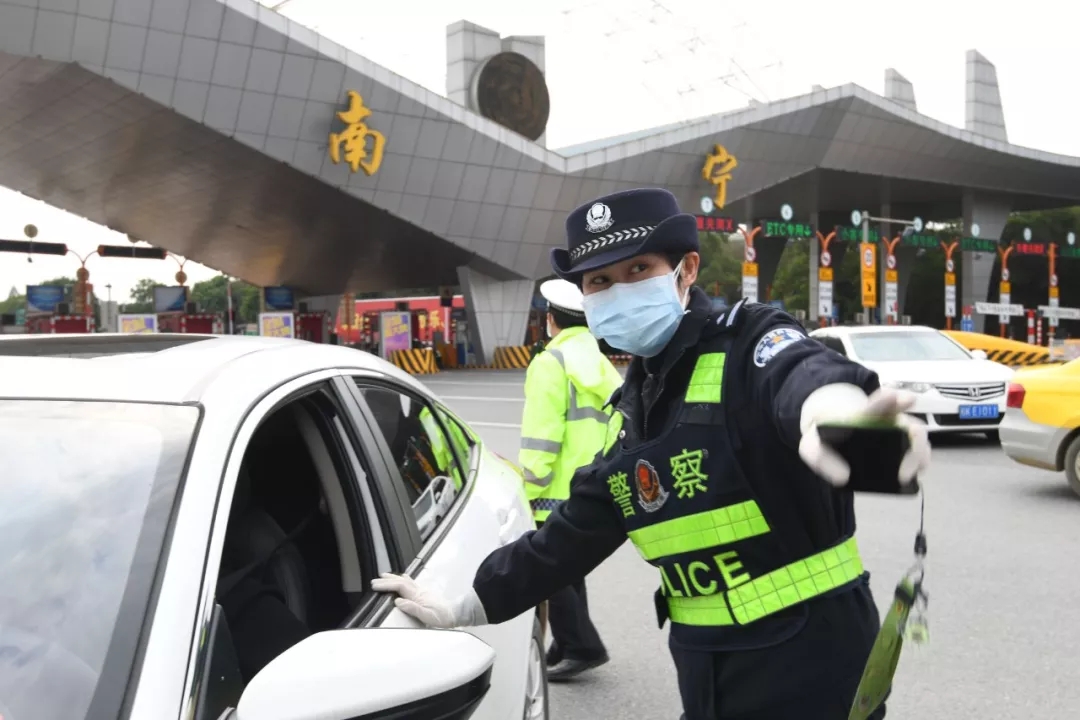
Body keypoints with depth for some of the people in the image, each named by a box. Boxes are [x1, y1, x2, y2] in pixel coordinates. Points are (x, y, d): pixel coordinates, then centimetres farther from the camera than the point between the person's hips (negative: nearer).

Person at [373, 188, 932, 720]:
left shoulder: (749, 343, -12)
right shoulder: (631, 413, 8)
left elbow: (802, 373, -37)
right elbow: (569, 536, 17)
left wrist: (832, 408, -61)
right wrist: (460, 610, 21)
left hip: (813, 660, -6)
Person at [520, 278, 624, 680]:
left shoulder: (551, 363, -11)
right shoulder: (601, 365, 16)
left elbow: (541, 436, -17)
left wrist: (529, 488, -13)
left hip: (560, 491, -9)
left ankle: (583, 647, -2)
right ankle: (568, 646, 24)